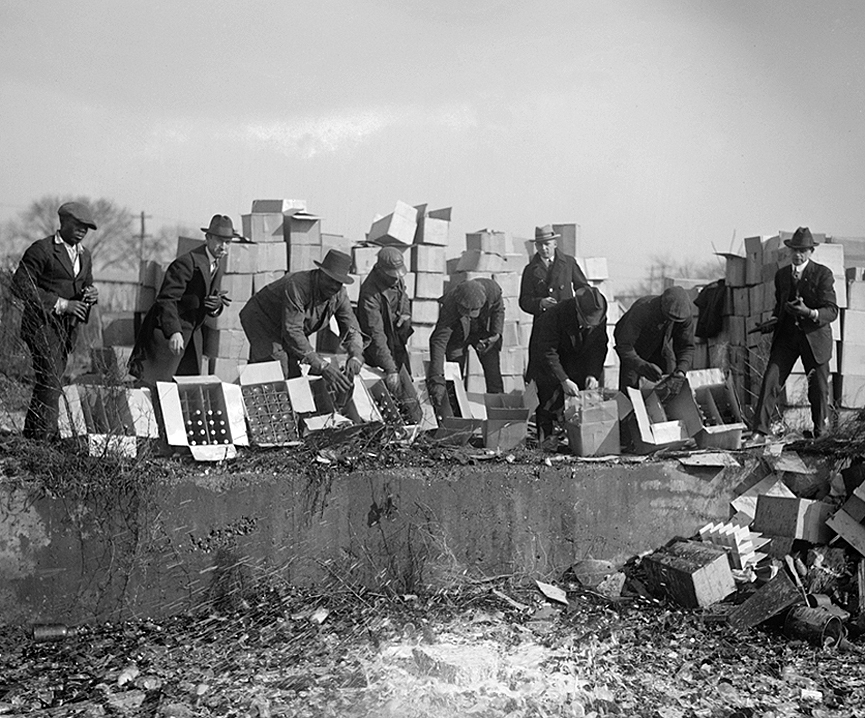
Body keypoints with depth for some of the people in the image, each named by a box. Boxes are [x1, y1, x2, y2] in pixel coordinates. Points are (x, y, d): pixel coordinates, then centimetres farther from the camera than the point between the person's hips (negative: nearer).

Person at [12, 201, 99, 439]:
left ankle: (32, 433, 22)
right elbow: (20, 285, -13)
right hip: (43, 324, -7)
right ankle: (43, 435, -13)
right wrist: (60, 304, -17)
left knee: (51, 382, 12)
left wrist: (91, 294, -1)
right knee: (51, 381, -16)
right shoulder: (41, 249, -7)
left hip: (68, 327, 7)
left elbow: (86, 285, 26)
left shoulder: (84, 255, 16)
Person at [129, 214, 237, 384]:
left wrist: (216, 305, -8)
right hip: (169, 332, -8)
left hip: (192, 335, 8)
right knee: (159, 384, -10)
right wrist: (174, 332, -35)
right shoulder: (187, 263, -18)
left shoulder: (217, 268, 10)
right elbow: (167, 299, -23)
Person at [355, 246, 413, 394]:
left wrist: (406, 314, -4)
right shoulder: (370, 293, -31)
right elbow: (376, 334, -35)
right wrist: (390, 369, -40)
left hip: (398, 344, 8)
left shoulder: (397, 280, -7)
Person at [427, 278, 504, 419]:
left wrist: (496, 334, -18)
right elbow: (439, 341, -45)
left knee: (494, 377, 1)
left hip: (483, 331, 2)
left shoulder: (492, 289, -33)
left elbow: (498, 309, -7)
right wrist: (437, 379, -53)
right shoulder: (449, 305, -40)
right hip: (458, 336, -2)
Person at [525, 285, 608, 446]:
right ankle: (545, 436, -11)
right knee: (549, 390, -18)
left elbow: (598, 348, -12)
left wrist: (593, 374, -26)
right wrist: (563, 380, -43)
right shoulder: (554, 315, -39)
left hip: (575, 357, 4)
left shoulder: (600, 319, -24)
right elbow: (548, 352, -37)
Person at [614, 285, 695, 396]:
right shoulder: (642, 310, -41)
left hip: (660, 347, 4)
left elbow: (687, 347, -21)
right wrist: (642, 366, -60)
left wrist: (680, 372, -41)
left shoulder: (685, 316, -27)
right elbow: (624, 345, -43)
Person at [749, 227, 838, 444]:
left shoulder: (823, 274, -6)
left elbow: (832, 311, -13)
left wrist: (809, 313, -31)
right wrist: (772, 322, 8)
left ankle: (820, 432, 25)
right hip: (786, 335, 3)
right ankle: (760, 432, -9)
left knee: (819, 388, 5)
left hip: (815, 337, -3)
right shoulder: (781, 275, 10)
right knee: (770, 380, -10)